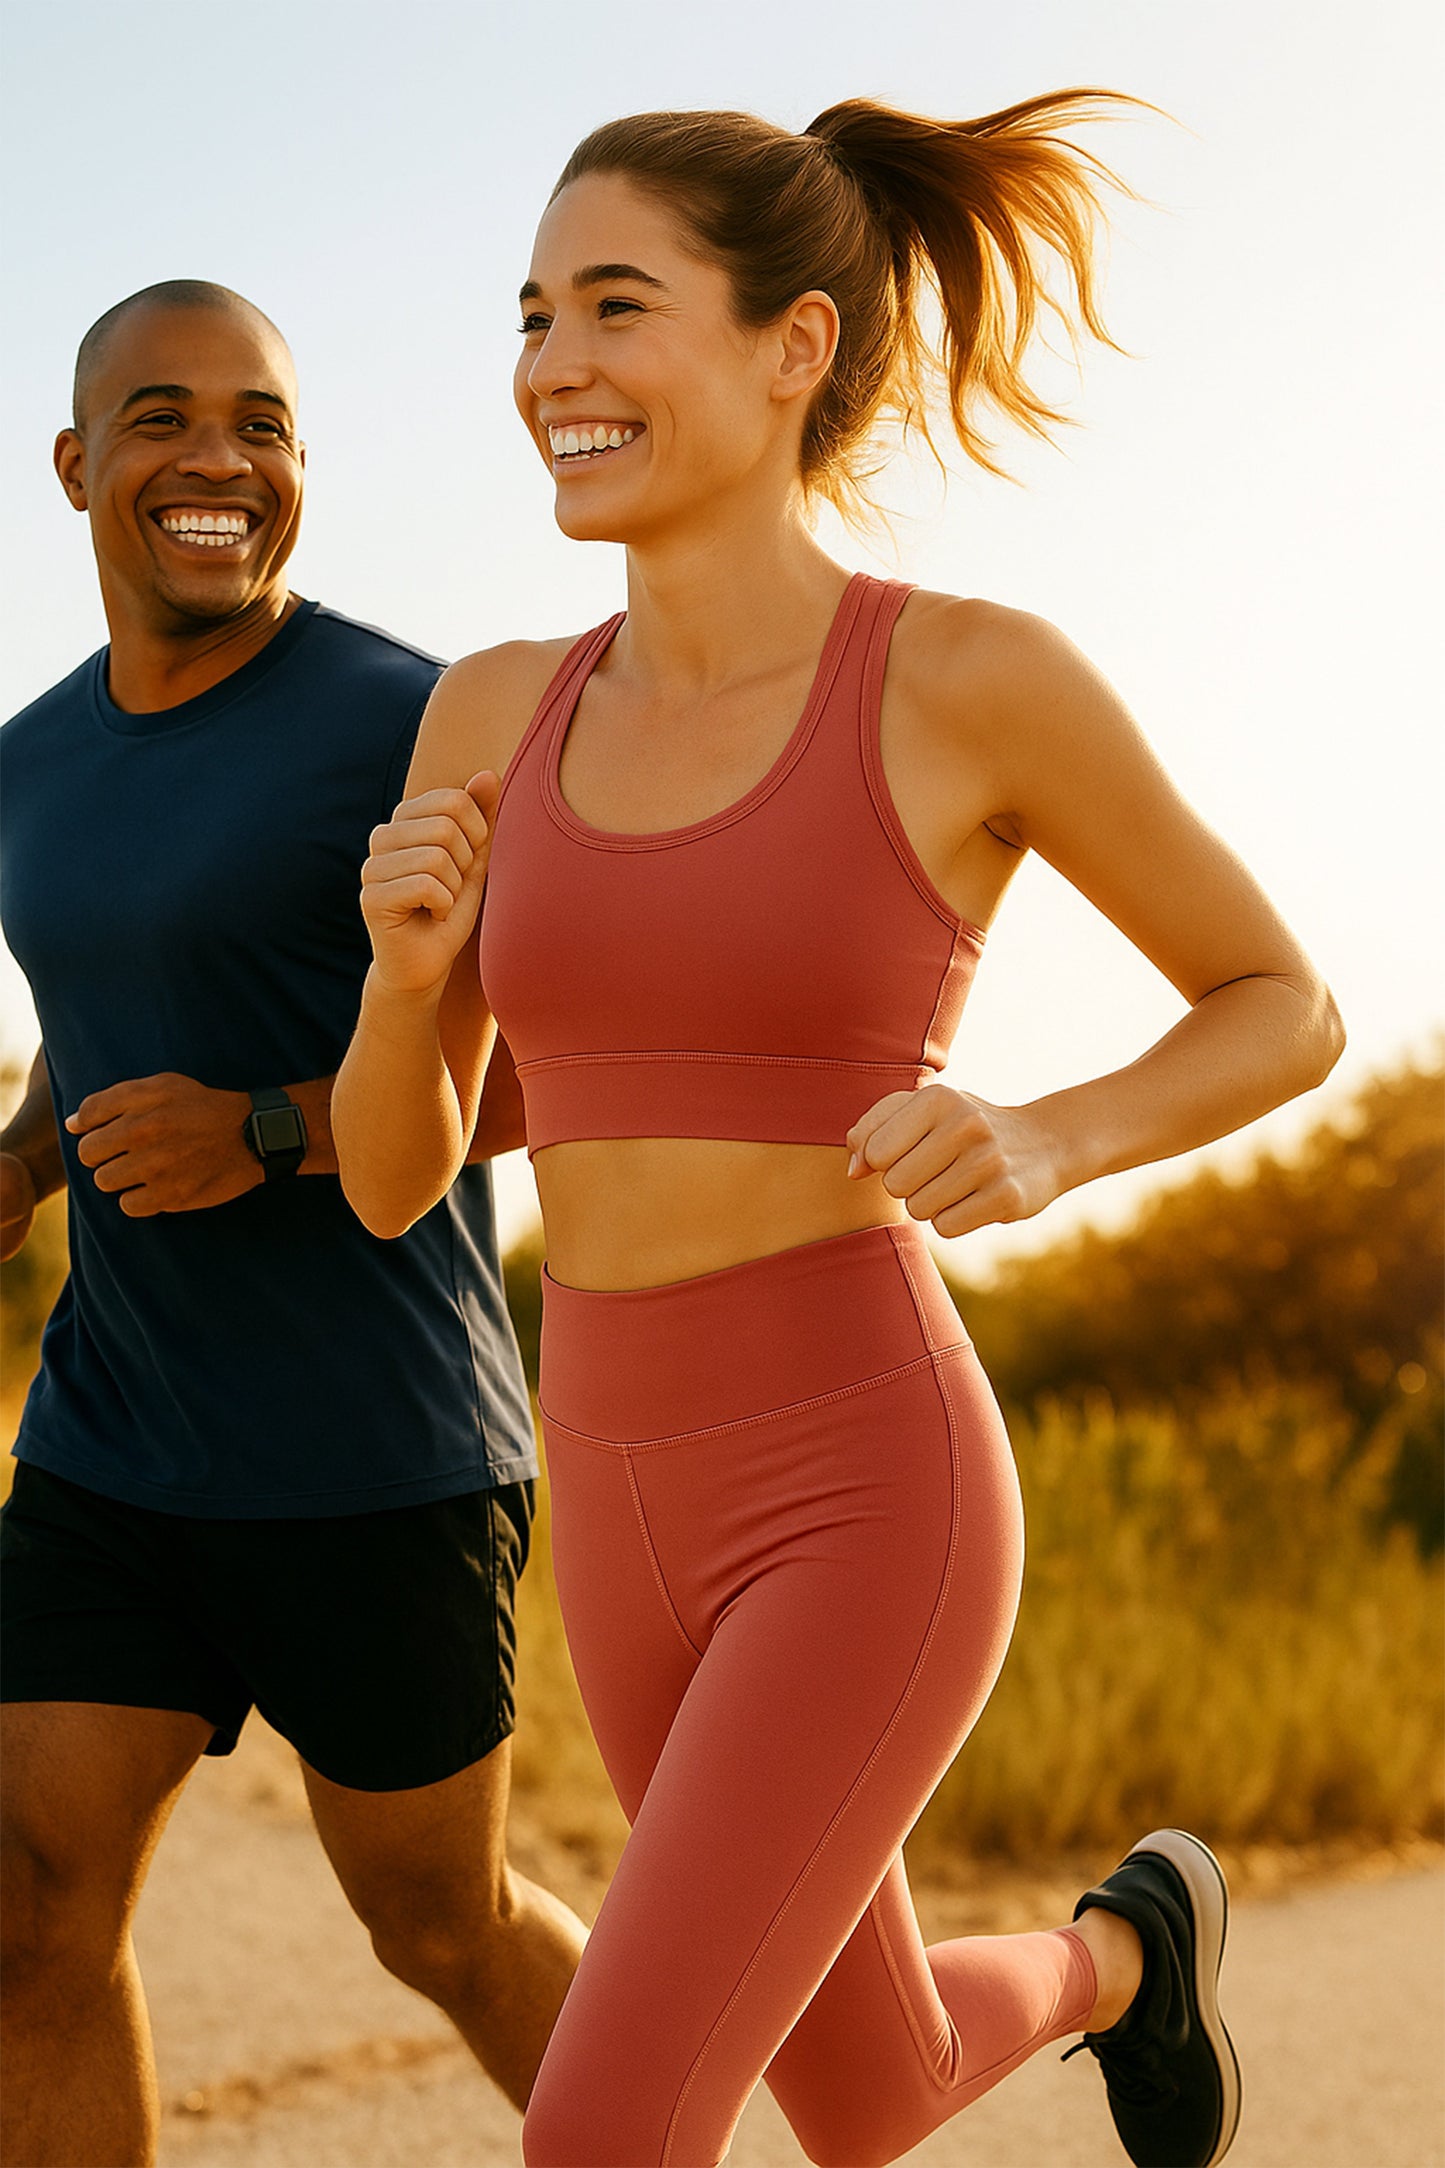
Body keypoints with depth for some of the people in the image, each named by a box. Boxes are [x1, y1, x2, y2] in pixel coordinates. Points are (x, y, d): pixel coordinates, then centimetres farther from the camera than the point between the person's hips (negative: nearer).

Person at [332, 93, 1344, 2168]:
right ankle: (1126, 1951, 56)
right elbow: (394, 1174, 9)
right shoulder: (498, 712, 5)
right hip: (637, 1525, 6)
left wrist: (1043, 1142, -17)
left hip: (867, 1505, -6)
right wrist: (405, 960, -13)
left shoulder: (979, 677, -9)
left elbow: (1289, 1011, 3)